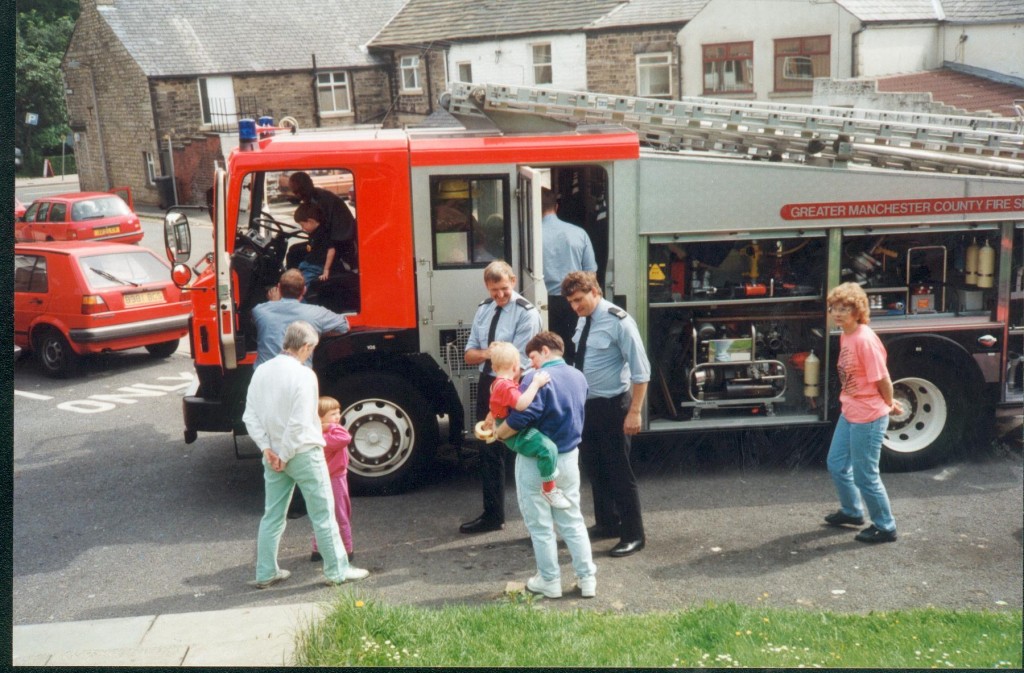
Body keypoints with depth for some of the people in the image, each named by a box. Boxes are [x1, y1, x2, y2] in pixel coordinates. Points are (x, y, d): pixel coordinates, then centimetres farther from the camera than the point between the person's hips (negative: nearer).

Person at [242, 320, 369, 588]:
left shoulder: (261, 372, 2)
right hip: (303, 454, -6)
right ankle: (337, 571, 12)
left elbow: (250, 417, 2)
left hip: (273, 455, 6)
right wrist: (285, 455, -14)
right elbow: (299, 423, -23)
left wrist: (267, 449, -2)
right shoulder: (303, 375, -18)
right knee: (323, 514, 5)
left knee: (272, 515, 15)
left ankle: (265, 573, 22)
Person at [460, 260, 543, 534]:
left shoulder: (526, 313, -13)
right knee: (488, 452, 14)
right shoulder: (483, 309, 8)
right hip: (487, 384, 7)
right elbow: (469, 355, 7)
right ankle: (492, 515, 27)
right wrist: (488, 353, -14)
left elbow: (517, 361, -18)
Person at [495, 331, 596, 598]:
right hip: (569, 457, 7)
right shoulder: (579, 377, 7)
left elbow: (521, 417, -27)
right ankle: (587, 578, 18)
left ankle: (549, 581, 16)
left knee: (540, 525, 8)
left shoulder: (538, 378, -18)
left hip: (536, 461, -6)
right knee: (572, 520, 16)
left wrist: (496, 434, -13)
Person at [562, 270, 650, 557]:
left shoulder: (618, 321, -18)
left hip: (612, 406, -8)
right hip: (587, 404, 8)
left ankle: (633, 535, 14)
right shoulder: (583, 321, 5)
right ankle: (607, 524, 34)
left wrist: (634, 412, -20)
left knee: (619, 471, 0)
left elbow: (641, 370, -18)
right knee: (594, 467, 17)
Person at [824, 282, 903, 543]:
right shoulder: (845, 336, 5)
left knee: (865, 475, 3)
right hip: (849, 413, 9)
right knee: (836, 464, 21)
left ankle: (885, 527, 21)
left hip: (868, 417, -9)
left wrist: (889, 404, -1)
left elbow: (882, 378, -18)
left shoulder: (865, 339, -23)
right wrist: (889, 402, 13)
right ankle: (852, 511, 43)